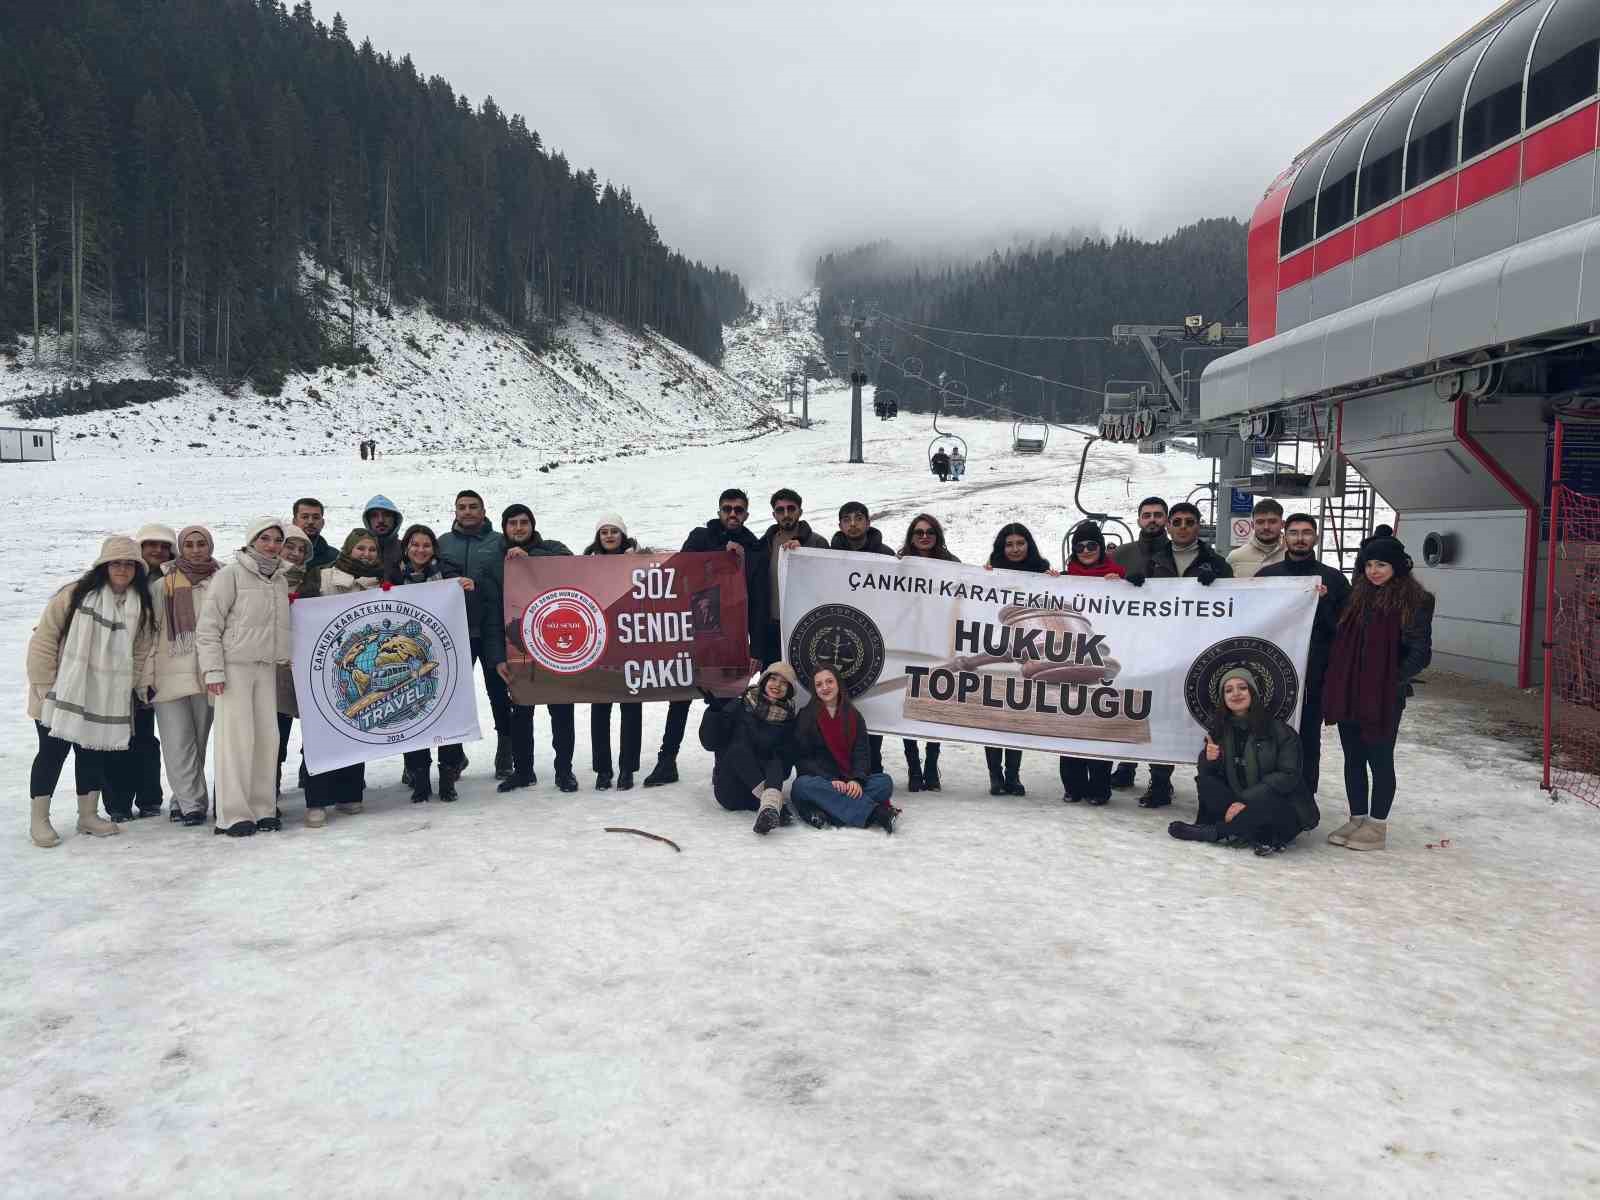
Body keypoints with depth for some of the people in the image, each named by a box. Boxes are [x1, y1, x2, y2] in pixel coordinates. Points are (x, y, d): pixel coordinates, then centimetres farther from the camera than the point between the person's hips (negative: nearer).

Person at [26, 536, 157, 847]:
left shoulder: (141, 606, 3)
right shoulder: (75, 594, -11)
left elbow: (142, 651, 9)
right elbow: (44, 638, -9)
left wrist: (142, 685, 2)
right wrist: (44, 683, -9)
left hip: (105, 699, 4)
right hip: (62, 693, -4)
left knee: (93, 752, 10)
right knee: (53, 751, 2)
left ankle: (88, 815, 22)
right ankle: (38, 819, 11)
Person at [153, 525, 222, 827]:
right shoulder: (163, 585, 5)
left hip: (207, 674, 1)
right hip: (171, 674, -1)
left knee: (198, 740, 6)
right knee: (178, 742, -4)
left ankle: (185, 800, 18)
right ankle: (192, 803, 2)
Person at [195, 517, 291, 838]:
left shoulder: (280, 580, 13)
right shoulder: (231, 575, -5)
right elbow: (208, 625, -8)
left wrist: (288, 660, 13)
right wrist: (213, 669, -13)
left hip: (267, 667, 6)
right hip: (235, 666, -6)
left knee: (268, 736, 2)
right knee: (238, 737, -8)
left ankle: (262, 809, 10)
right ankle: (233, 814, -3)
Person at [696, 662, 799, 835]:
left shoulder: (788, 720, 9)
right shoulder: (739, 707, 3)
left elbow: (785, 767, 6)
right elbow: (710, 743, -5)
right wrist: (714, 711, -20)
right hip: (730, 791, -2)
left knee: (776, 762, -26)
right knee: (739, 747, -26)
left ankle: (770, 805, -56)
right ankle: (774, 804, -43)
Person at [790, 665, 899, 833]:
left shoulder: (854, 716, 13)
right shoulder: (805, 716, 4)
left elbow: (861, 753, 3)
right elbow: (802, 758, -4)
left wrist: (857, 779, -18)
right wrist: (831, 780, -18)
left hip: (850, 782, 2)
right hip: (819, 780, -2)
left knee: (885, 781, -23)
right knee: (802, 785, -36)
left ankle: (827, 815, -39)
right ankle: (875, 812, -42)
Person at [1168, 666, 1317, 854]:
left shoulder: (1278, 729, -11)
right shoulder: (1219, 729, 3)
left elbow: (1288, 776, -17)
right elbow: (1205, 774, 2)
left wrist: (1248, 801, -26)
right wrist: (1208, 759, -23)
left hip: (1282, 811, -4)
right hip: (1237, 804, 4)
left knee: (1268, 801, -36)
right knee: (1205, 781, -16)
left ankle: (1211, 831, -18)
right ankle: (1262, 837, -23)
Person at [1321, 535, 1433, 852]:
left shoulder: (1415, 601, -7)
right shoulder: (1358, 596, 10)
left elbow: (1420, 653, -7)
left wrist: (1396, 680, -15)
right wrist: (1337, 682, 4)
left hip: (1385, 696, -6)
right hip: (1347, 692, 6)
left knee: (1379, 760, 4)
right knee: (1353, 758, 12)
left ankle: (1377, 826, 14)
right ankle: (1357, 818, 24)